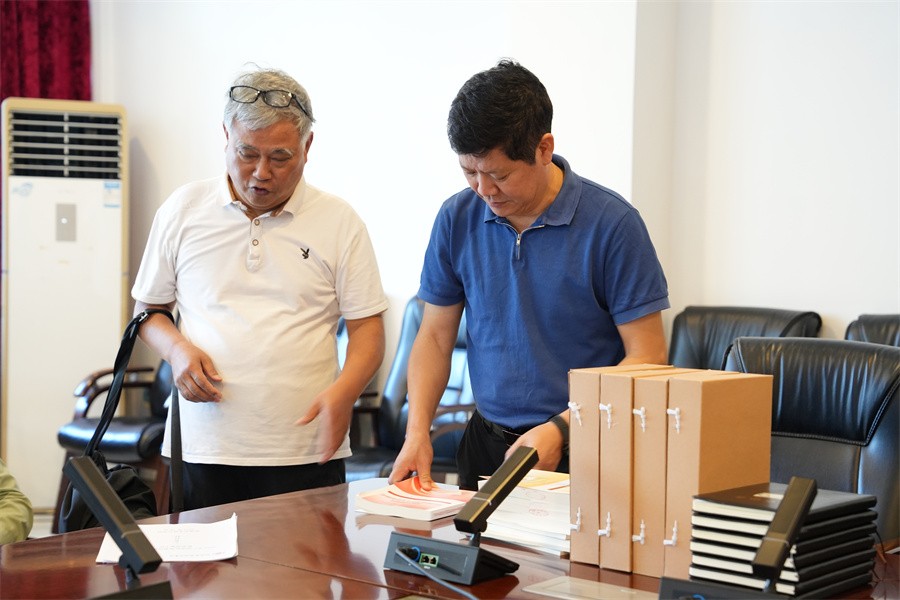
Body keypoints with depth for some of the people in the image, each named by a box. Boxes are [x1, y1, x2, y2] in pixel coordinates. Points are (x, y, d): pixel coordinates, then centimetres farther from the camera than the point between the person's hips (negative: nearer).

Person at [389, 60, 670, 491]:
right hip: (486, 443, 3)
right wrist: (417, 431, -4)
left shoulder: (612, 223, -11)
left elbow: (646, 357, -10)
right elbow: (435, 336, 9)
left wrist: (561, 430, -19)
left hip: (583, 452, -3)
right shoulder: (458, 219, 2)